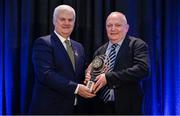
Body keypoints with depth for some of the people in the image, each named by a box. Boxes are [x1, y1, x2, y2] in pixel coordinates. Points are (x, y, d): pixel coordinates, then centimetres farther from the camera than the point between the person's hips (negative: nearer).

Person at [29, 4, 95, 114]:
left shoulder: (79, 47, 13)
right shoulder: (43, 43, -8)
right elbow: (45, 74, -19)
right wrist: (75, 88, -23)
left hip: (74, 108, 6)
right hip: (49, 108, -6)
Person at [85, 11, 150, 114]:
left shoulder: (137, 45, -4)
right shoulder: (100, 51, 13)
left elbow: (143, 69, -19)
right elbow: (91, 71, 20)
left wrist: (108, 77, -22)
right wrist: (89, 77, -5)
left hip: (125, 106, -5)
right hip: (101, 107, 5)